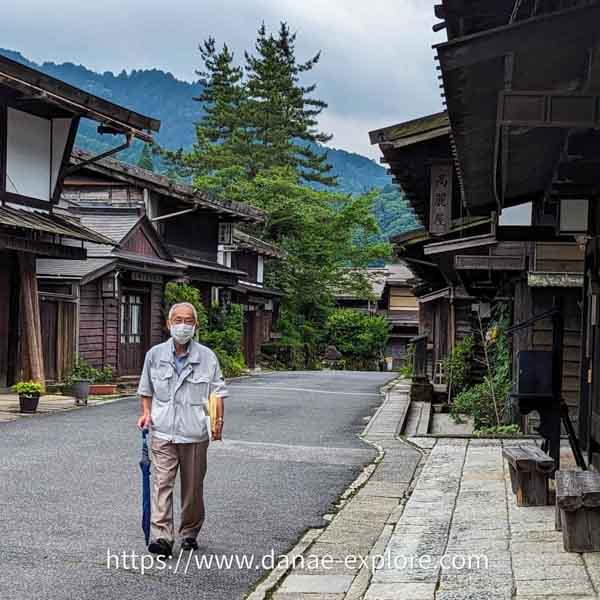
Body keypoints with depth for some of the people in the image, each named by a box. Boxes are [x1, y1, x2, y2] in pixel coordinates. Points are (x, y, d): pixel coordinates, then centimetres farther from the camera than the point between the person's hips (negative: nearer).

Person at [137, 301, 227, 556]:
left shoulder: (207, 356, 1)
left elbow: (217, 391, 5)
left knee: (193, 487, 9)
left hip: (195, 433, 0)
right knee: (162, 483, -11)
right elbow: (146, 390, 16)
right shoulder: (155, 354, 4)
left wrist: (218, 420, -4)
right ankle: (161, 537, -15)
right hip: (163, 432, 0)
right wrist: (146, 413, 3)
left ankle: (189, 533, 25)